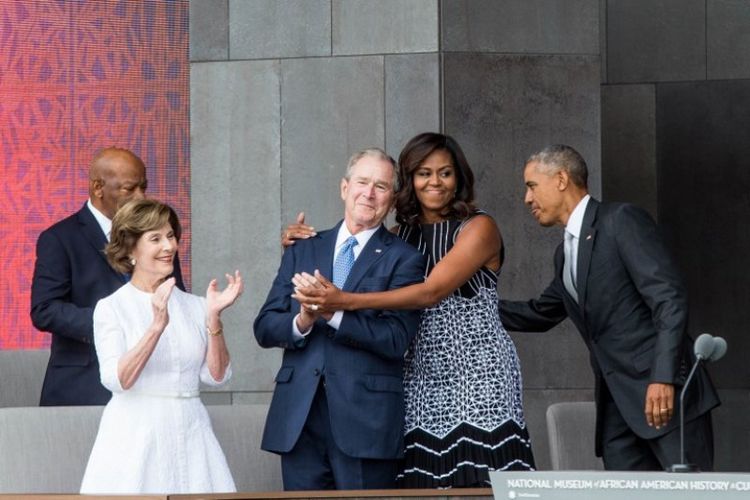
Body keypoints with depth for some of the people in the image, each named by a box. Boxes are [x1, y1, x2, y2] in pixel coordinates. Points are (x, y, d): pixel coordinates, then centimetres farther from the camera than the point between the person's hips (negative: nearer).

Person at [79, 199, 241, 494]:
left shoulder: (193, 306, 8)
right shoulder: (111, 308, -2)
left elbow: (216, 375, 2)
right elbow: (117, 379, -14)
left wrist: (214, 317, -9)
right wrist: (157, 326, -23)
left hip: (191, 434, 3)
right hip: (135, 436, -3)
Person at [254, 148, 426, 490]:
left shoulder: (403, 259, 3)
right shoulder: (302, 251, 15)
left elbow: (396, 338, -9)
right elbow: (265, 328, 9)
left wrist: (333, 313, -21)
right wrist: (301, 322, -13)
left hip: (365, 421, -3)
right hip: (299, 418, 3)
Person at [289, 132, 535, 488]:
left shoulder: (478, 228, -3)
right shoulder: (400, 237, 15)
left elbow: (432, 292, -16)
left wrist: (345, 301, -23)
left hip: (477, 376, -4)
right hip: (420, 378, 4)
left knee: (481, 485, -12)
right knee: (422, 484, -6)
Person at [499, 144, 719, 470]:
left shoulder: (621, 221, -5)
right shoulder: (565, 254, 20)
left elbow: (669, 299, -14)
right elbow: (539, 314, 37)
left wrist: (663, 378, -23)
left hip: (662, 391, -8)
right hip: (617, 404, 8)